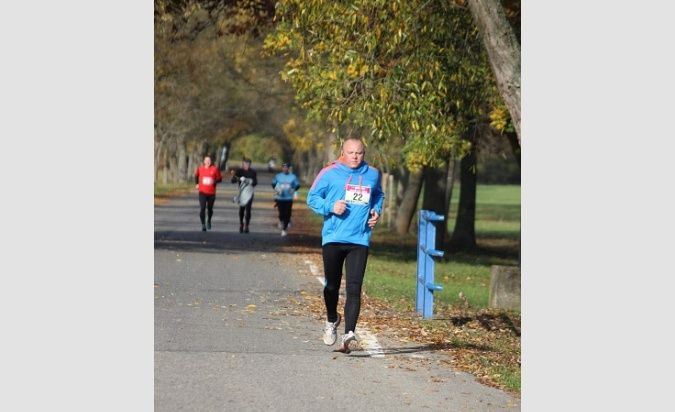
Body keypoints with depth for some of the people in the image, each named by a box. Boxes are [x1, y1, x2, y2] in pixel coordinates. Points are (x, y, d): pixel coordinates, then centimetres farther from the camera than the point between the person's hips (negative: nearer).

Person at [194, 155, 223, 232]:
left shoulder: (214, 169, -4)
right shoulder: (200, 168, 1)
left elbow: (220, 179, 2)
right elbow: (196, 175, 21)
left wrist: (214, 181, -17)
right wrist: (197, 183, 10)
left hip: (211, 193, 0)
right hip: (202, 192, 0)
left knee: (210, 209, 13)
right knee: (202, 209, -12)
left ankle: (209, 221, 40)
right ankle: (203, 225, -8)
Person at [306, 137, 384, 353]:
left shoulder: (372, 174, 9)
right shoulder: (329, 173, -1)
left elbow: (379, 196, 28)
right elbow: (312, 197, 5)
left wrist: (376, 211, 8)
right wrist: (330, 207, -12)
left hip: (359, 240, 1)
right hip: (332, 238, -1)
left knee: (354, 288, -10)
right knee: (332, 285, 11)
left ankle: (349, 334, -18)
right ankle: (332, 320, 38)